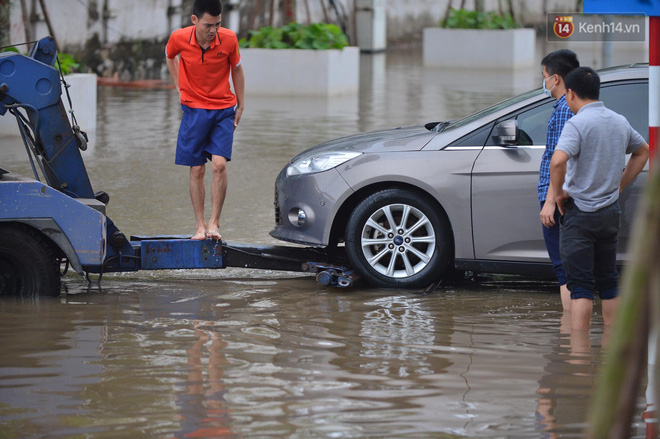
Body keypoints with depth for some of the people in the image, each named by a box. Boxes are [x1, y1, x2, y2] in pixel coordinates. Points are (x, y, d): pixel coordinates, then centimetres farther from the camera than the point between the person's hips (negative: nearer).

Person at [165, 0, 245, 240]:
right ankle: (200, 226, 11)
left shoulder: (229, 39, -12)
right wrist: (179, 87, 8)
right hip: (194, 110, 0)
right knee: (196, 169, 1)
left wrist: (240, 104, 10)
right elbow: (170, 56, 13)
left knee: (219, 164, -14)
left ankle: (214, 223, -6)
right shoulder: (179, 38, -12)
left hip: (224, 109, 0)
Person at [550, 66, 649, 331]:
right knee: (608, 281, 15)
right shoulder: (620, 122, 8)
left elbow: (558, 160, -31)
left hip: (580, 212, -7)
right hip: (611, 211, 7)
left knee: (580, 285, -8)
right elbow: (643, 152, 25)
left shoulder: (578, 124, -16)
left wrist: (559, 193, -15)